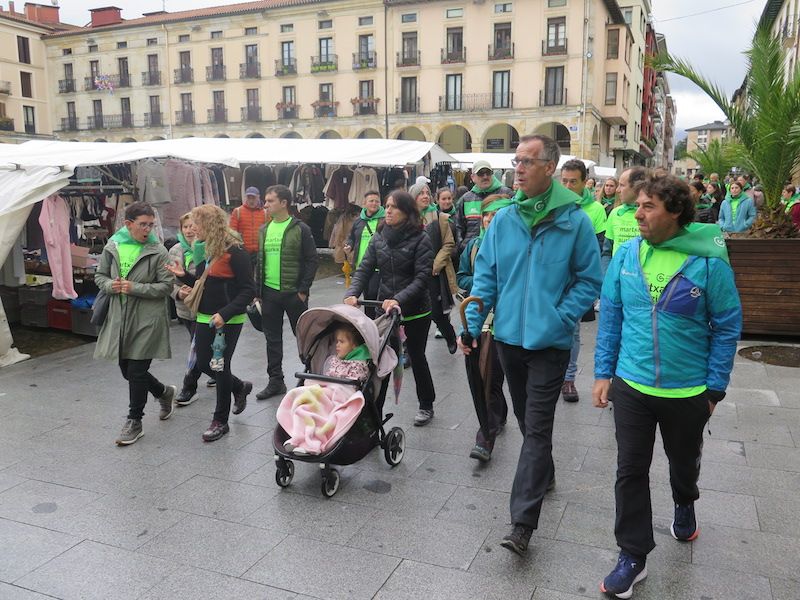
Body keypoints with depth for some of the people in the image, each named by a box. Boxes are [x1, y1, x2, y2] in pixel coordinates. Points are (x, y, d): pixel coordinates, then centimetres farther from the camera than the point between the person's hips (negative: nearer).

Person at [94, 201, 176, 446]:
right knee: (127, 369, 14)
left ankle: (134, 422, 16)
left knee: (137, 372, -1)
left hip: (147, 319, -5)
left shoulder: (158, 251, -8)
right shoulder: (112, 247, 3)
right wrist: (110, 285, -8)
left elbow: (166, 286, -10)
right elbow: (100, 276, 14)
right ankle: (164, 392, 40)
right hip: (120, 317, 5)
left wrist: (135, 288, -19)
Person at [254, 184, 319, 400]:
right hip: (269, 293, 6)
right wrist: (257, 290, 9)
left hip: (293, 293, -5)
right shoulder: (264, 230, 9)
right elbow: (260, 261, 15)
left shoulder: (300, 229, -8)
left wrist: (303, 290, -13)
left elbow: (312, 260, -9)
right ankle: (275, 381, 21)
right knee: (272, 339, 10)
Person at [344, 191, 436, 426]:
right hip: (385, 309, 3)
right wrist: (352, 293, -19)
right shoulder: (379, 238, 2)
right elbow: (364, 269, -2)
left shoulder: (420, 239, -12)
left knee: (416, 357, 12)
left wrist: (399, 300, -30)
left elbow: (422, 278, -18)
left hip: (416, 311, -3)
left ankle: (426, 405, 31)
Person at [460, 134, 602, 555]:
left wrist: (559, 320, -15)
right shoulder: (503, 220, 2)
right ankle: (543, 472, 45)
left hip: (549, 342, -4)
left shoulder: (574, 220, -9)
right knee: (526, 418, 20)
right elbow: (486, 277, 5)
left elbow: (589, 281, -4)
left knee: (537, 428, -5)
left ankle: (522, 521, -2)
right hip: (509, 336, 5)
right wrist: (472, 324, -3)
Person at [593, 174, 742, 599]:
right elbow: (610, 317, 2)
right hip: (631, 387, 2)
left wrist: (714, 387, -6)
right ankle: (633, 556, 21)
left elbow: (727, 327, -7)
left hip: (688, 392, -1)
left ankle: (684, 506, 55)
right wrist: (604, 373, 1)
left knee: (684, 463, 22)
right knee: (630, 472, 5)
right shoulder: (626, 255, -6)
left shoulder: (708, 261, -15)